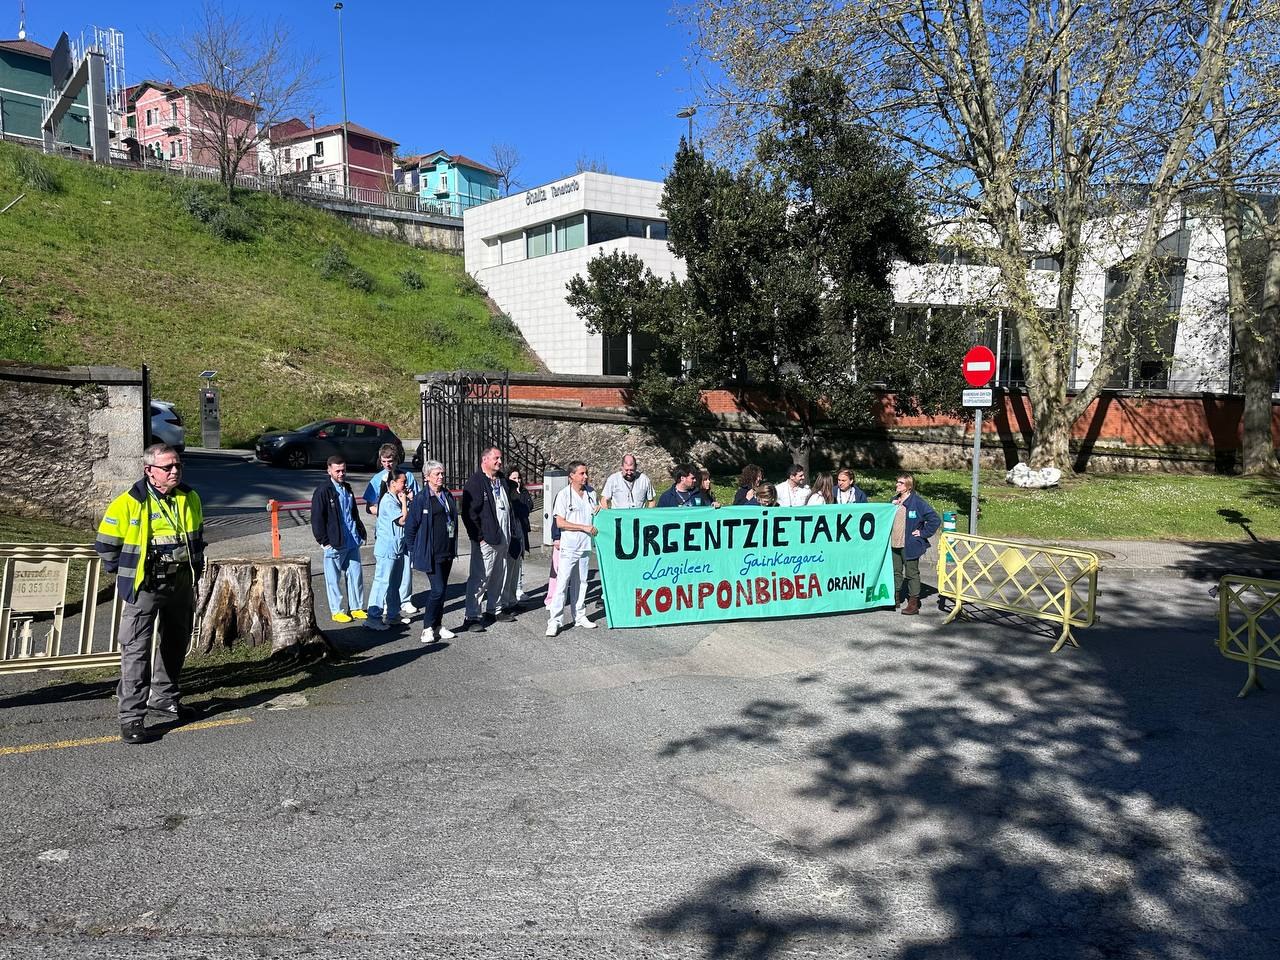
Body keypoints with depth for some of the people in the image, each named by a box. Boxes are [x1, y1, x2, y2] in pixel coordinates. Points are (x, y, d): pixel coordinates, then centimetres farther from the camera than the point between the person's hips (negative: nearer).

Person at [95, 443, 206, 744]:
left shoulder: (190, 499, 3)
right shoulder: (129, 502, -14)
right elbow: (106, 544, -4)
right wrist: (126, 573, 1)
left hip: (181, 584, 6)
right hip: (144, 587, -6)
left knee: (176, 643, 17)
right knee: (136, 649, -8)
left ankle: (164, 696, 35)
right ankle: (132, 716, -3)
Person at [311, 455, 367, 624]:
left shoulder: (347, 488, 13)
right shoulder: (323, 491, -9)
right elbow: (317, 519, -11)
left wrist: (361, 533, 16)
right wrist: (324, 541, -13)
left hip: (352, 542, 7)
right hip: (334, 544, -6)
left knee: (356, 575, 10)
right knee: (334, 579, 4)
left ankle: (356, 608, 22)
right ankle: (337, 611, 14)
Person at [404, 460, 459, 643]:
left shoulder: (448, 497, 11)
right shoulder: (421, 500, -9)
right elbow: (410, 527, -6)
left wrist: (453, 548, 15)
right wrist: (414, 552, -4)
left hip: (447, 552, 7)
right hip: (431, 554, -7)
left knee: (441, 590, 11)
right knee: (438, 589, -12)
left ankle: (437, 625, 22)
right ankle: (427, 628, 1)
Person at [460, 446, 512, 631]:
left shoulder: (502, 481, 15)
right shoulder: (475, 482, -11)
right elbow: (469, 513, -16)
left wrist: (509, 535, 18)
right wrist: (479, 537, -17)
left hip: (503, 539, 8)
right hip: (486, 540, -8)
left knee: (498, 576, 17)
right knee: (480, 578, -8)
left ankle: (494, 609, 30)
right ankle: (471, 617, -3)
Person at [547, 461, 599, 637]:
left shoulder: (591, 493, 10)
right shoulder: (563, 495, -7)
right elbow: (560, 523, -12)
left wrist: (598, 512, 1)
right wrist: (584, 527, -14)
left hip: (586, 546, 6)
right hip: (569, 547, -5)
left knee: (581, 583, 12)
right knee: (562, 583, -9)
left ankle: (579, 617, 21)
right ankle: (554, 621, -7)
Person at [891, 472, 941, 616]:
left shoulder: (918, 502, -14)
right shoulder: (894, 500, 7)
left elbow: (935, 520, -14)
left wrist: (923, 533, -11)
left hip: (910, 544, -7)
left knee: (911, 573, 2)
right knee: (896, 571, 15)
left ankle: (913, 603, 9)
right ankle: (895, 598, 27)